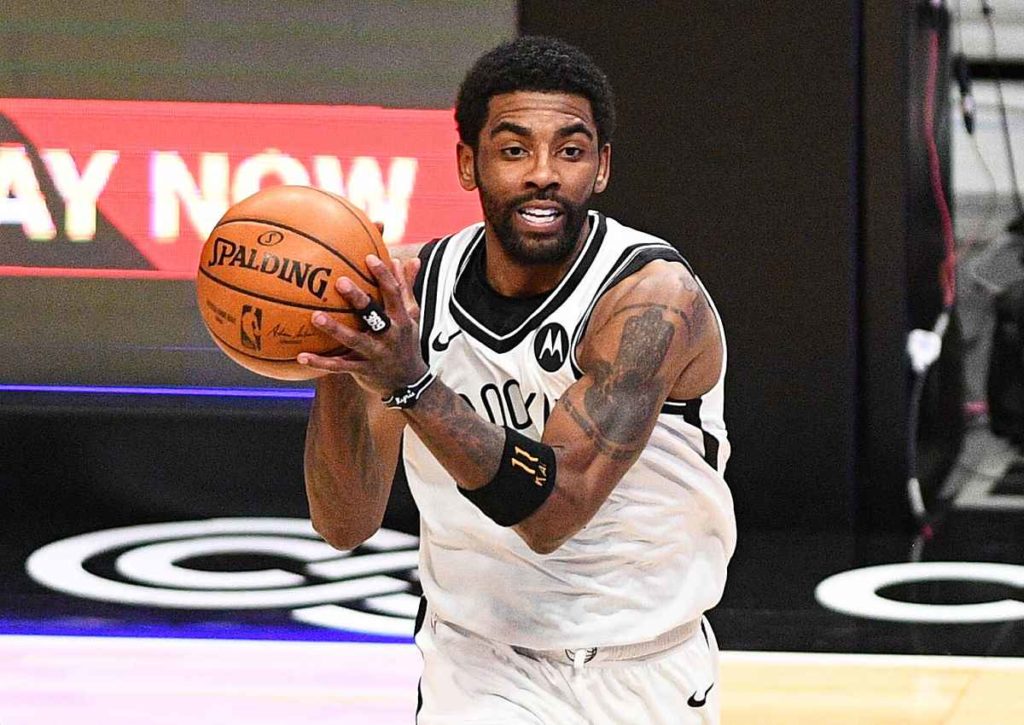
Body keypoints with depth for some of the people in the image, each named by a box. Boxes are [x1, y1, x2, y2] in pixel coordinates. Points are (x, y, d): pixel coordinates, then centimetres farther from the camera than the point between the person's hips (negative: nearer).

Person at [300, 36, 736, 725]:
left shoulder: (654, 297, -21)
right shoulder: (412, 287, -8)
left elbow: (552, 511, -31)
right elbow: (346, 525, -11)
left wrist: (411, 385, -41)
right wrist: (336, 373, -27)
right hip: (479, 662, 1)